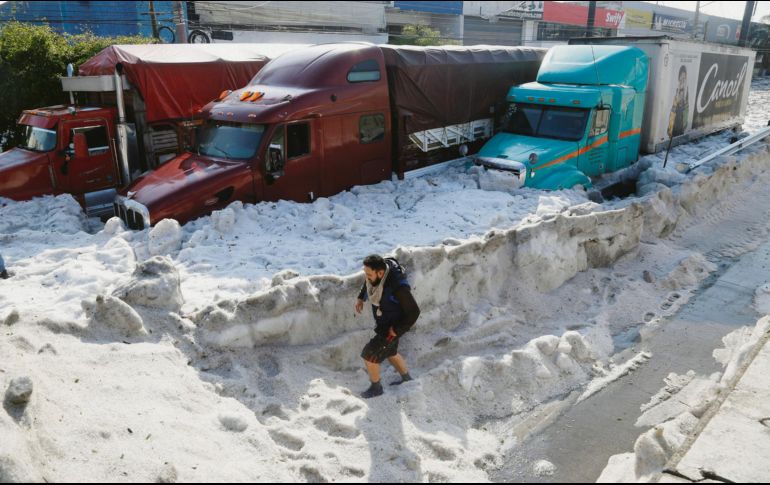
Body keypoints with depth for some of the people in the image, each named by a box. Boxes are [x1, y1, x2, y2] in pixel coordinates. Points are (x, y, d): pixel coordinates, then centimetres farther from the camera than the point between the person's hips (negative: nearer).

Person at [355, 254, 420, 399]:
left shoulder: (398, 287, -39)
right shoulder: (376, 272, -17)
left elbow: (414, 312, -27)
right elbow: (369, 283, 11)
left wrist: (397, 330, -19)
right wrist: (360, 298, 3)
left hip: (393, 328, -8)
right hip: (383, 322, 8)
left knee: (369, 355, 0)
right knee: (390, 353, 27)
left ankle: (376, 387, 25)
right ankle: (407, 378, 50)